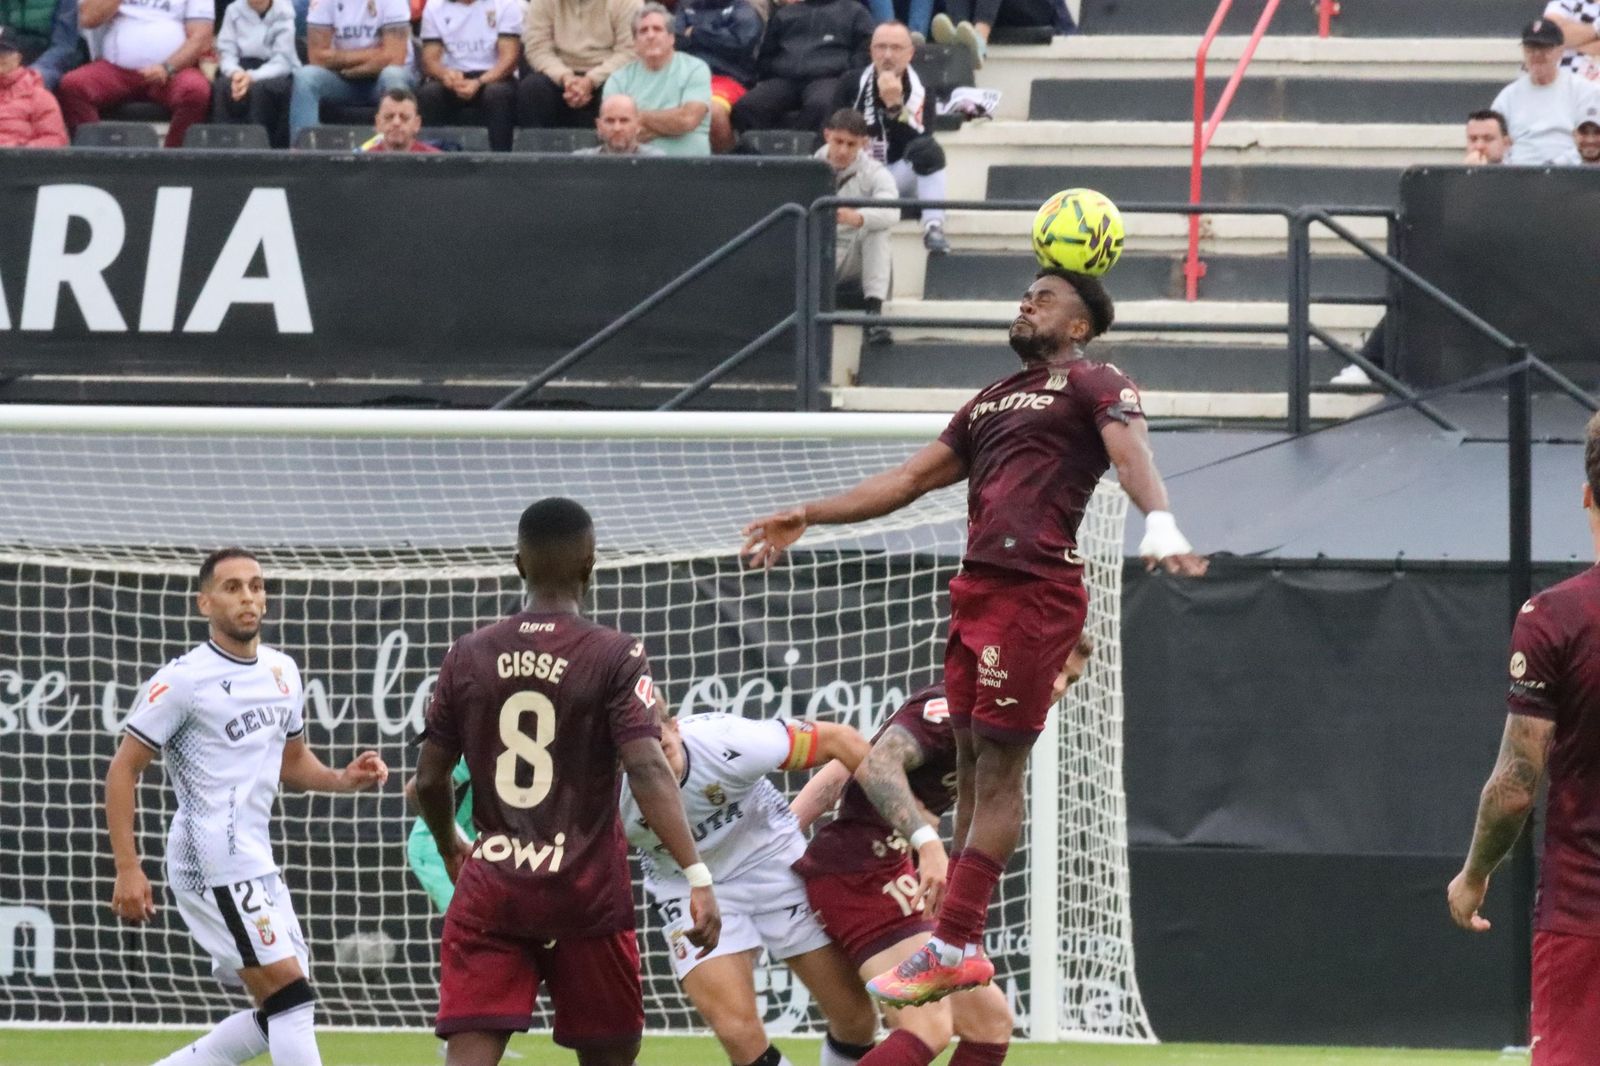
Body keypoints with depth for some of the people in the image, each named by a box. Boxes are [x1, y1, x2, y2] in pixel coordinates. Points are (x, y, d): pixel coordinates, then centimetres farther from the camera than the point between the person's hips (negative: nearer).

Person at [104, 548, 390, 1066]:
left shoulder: (282, 671, 13)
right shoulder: (183, 679, -9)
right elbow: (123, 770, -7)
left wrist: (342, 779, 4)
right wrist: (128, 868, -14)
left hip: (255, 859, 8)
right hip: (214, 861, -8)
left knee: (279, 1013, 9)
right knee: (290, 994, -15)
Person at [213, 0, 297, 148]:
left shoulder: (285, 12, -4)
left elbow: (283, 62, -12)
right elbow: (227, 54, 2)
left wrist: (252, 77, -30)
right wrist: (235, 73, -23)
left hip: (277, 75, -2)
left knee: (258, 89, -37)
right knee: (222, 87, -32)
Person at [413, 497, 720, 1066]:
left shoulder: (468, 656, 4)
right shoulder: (613, 657, -7)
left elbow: (430, 780, 10)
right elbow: (647, 770, -18)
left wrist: (451, 849, 30)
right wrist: (696, 876, -20)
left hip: (490, 890, 2)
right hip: (585, 892, -2)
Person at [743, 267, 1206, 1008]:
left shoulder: (1092, 386, 1)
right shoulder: (991, 403, 26)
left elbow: (1131, 453, -18)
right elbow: (908, 481, 32)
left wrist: (1159, 521, -38)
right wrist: (807, 517, 29)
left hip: (1034, 592, -8)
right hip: (977, 587, 8)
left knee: (999, 765, -8)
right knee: (972, 763, 7)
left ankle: (952, 947, -11)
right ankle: (960, 946, 9)